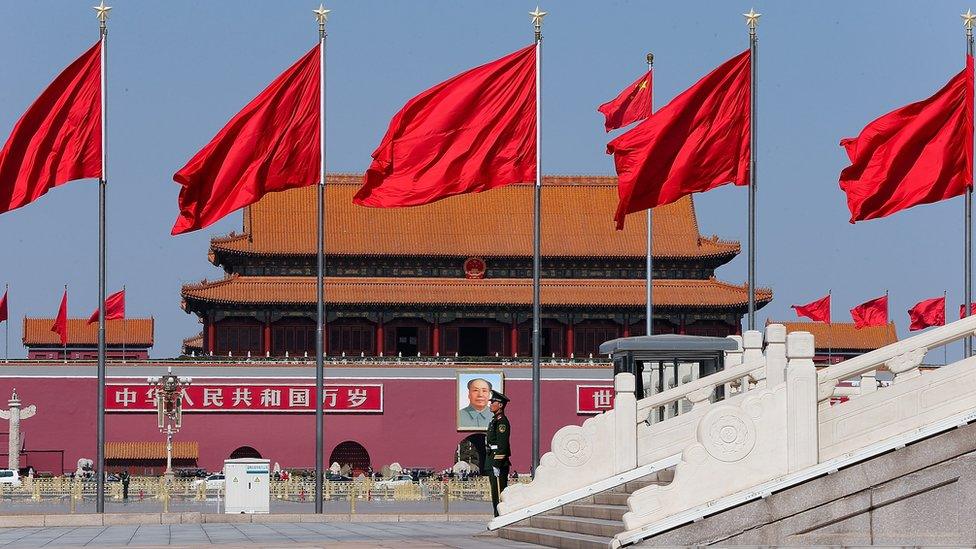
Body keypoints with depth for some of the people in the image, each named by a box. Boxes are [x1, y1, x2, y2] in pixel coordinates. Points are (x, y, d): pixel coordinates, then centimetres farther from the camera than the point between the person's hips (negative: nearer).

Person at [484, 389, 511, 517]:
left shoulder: (502, 422, -13)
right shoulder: (495, 420, 19)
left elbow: (502, 444, -20)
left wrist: (496, 465, -24)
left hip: (499, 463, -11)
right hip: (492, 462, 11)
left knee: (499, 494, -9)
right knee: (495, 494, 12)